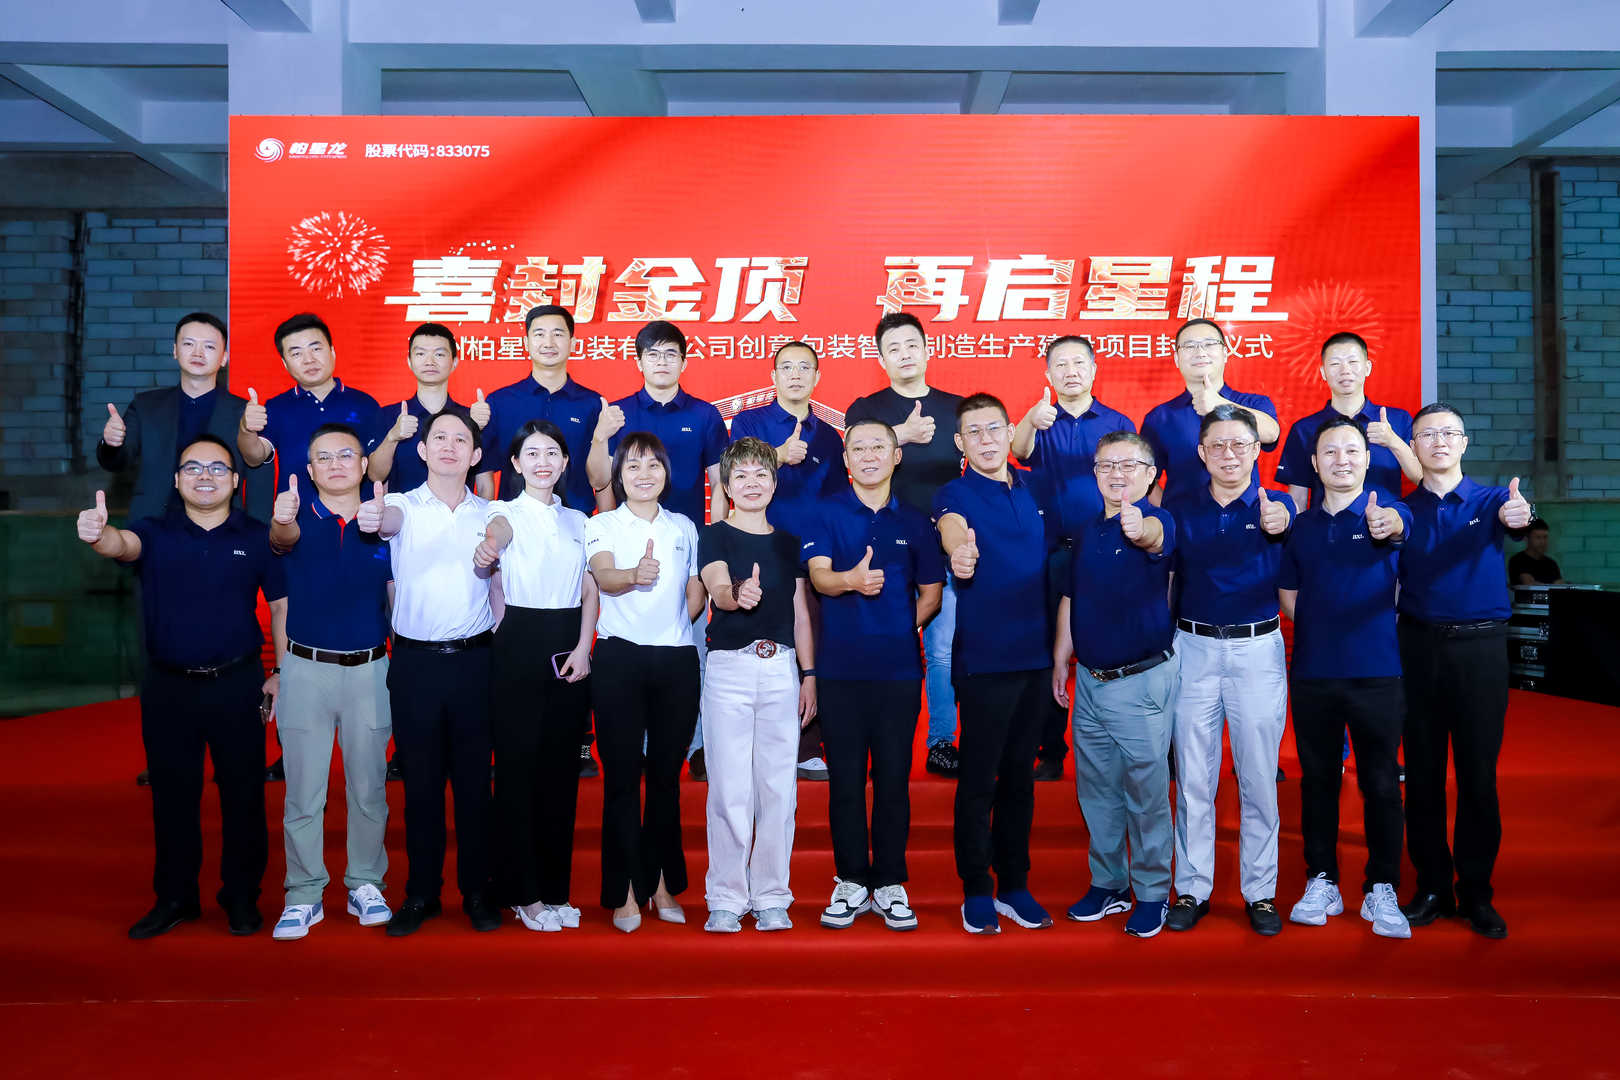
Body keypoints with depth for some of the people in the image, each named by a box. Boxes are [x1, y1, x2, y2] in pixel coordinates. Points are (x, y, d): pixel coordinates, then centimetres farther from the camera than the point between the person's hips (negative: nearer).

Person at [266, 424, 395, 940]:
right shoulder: (300, 518, -1)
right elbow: (284, 538, -25)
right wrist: (281, 522, -48)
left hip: (370, 670, 1)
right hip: (306, 668, -1)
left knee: (368, 788, 9)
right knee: (303, 792, 4)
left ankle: (366, 884, 23)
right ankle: (304, 894, 16)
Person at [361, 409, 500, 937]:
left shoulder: (489, 515, 8)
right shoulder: (403, 506, 0)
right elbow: (389, 521, -25)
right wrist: (374, 518, -47)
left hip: (473, 659, 1)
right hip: (415, 660, -1)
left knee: (474, 778, 7)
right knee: (420, 780, 7)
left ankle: (476, 890, 19)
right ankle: (421, 892, 20)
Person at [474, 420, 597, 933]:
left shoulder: (577, 521, 13)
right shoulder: (506, 512, 1)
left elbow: (591, 591, 10)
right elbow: (498, 530, -23)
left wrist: (583, 648, -4)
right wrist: (488, 547, -46)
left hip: (571, 648, 4)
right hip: (521, 644, -4)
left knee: (562, 767, 7)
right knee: (518, 766, -2)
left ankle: (555, 888, 17)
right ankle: (524, 892, 9)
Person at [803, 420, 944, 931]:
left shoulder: (913, 521, 10)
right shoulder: (826, 514, 3)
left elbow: (931, 591, 16)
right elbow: (818, 574, -13)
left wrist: (908, 624, 0)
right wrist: (851, 580, -34)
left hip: (899, 667, 1)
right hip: (840, 667, -1)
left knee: (893, 778, 5)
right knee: (845, 778, 5)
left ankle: (890, 884, 17)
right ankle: (851, 881, 18)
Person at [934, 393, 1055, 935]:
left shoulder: (1034, 491, 10)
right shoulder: (955, 494, -5)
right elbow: (951, 527, -29)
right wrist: (958, 549, -53)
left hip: (1035, 656, 5)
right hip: (983, 659, -5)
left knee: (1019, 773, 13)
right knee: (979, 778, 1)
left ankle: (1014, 885, 25)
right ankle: (976, 891, 15)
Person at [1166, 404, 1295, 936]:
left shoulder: (1277, 507, 3)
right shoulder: (1181, 511, 7)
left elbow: (1284, 525, -19)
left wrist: (1278, 524, -41)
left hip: (1257, 650, -1)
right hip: (1194, 649, 1)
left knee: (1259, 779, 5)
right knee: (1192, 779, 5)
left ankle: (1260, 892, 17)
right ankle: (1192, 888, 16)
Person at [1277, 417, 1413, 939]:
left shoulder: (1387, 513, -3)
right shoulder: (1301, 526, 8)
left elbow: (1398, 526, -29)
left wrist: (1386, 524, -51)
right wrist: (1320, 632, 3)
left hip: (1376, 671, -3)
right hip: (1312, 673, 3)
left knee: (1381, 783, 4)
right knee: (1317, 779, 10)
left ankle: (1382, 890, 17)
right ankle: (1321, 882, 22)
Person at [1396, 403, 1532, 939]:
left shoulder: (1491, 500, 3)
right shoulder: (1402, 510, 6)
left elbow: (1513, 517, -21)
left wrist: (1518, 516, -45)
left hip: (1481, 647, -1)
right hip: (1420, 647, 1)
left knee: (1478, 772, 4)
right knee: (1422, 772, 7)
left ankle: (1476, 892, 17)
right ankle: (1432, 886, 19)